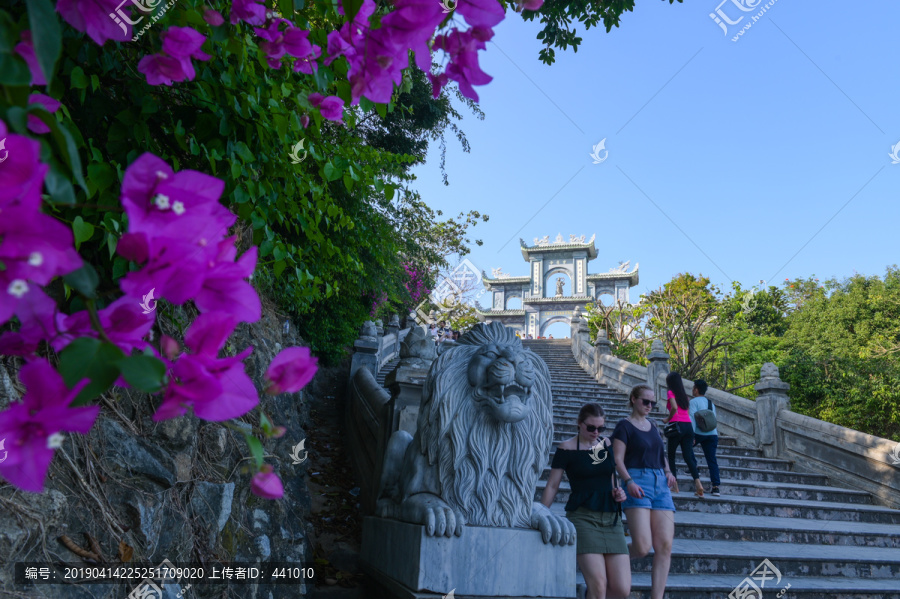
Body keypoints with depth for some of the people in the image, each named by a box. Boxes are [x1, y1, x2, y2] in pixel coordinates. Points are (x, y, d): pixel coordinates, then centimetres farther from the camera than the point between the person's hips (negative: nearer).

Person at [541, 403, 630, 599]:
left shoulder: (607, 444, 10)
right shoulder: (567, 448, -3)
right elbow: (552, 485, 0)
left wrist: (617, 492, 4)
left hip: (611, 518, 5)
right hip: (583, 517, -5)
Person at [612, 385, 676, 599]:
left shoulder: (653, 427, 20)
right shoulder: (625, 426, 0)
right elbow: (617, 459, -7)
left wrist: (668, 471, 7)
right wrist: (629, 481, -22)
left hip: (660, 485, 7)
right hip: (637, 483, -6)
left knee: (664, 546, -4)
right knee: (642, 547, -16)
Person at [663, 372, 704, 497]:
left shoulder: (671, 392, -1)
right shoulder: (684, 394, 18)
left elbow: (674, 408, -18)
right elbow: (688, 411, 14)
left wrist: (668, 419, -2)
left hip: (677, 425, -6)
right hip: (688, 425, 6)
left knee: (671, 455, 7)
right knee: (688, 457, 3)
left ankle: (675, 486, 4)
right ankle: (697, 482, -16)